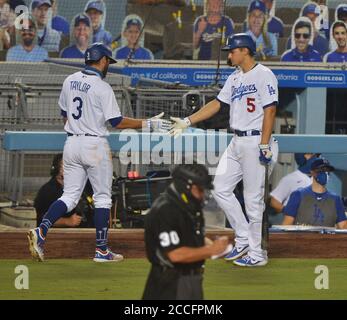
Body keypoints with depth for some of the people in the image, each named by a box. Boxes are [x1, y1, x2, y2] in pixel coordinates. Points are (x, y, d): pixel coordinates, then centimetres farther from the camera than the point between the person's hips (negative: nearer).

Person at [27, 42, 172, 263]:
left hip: (72, 143, 6)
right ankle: (102, 250, 6)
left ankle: (41, 232, -13)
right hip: (95, 145, -6)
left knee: (69, 196, 8)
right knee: (102, 197, 5)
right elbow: (117, 122, -15)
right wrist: (148, 124, -9)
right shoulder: (102, 87, -13)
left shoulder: (70, 81, 7)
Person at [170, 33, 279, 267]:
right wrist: (187, 122, 13)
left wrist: (264, 146, -21)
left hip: (256, 141, -9)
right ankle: (244, 240, 17)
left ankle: (256, 254, 1)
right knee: (221, 189, 8)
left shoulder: (264, 75, -11)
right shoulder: (235, 78, 16)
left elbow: (270, 111, -16)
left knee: (253, 199, -6)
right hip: (237, 142, 9)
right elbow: (217, 104, 19)